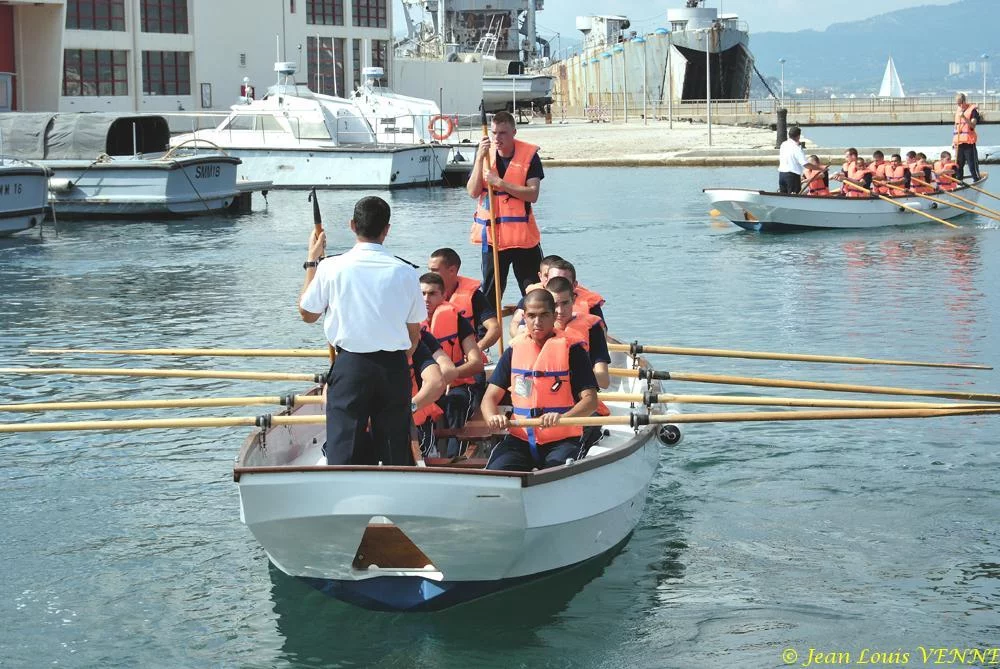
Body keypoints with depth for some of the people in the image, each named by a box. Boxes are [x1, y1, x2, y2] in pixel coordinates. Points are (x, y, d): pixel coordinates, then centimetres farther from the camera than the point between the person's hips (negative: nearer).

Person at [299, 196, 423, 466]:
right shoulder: (405, 272, -3)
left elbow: (307, 314, 9)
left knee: (342, 447, 2)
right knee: (395, 451, 9)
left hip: (350, 365, -1)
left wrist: (312, 260, 15)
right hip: (394, 368, 1)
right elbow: (414, 334, 5)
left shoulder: (331, 267, -7)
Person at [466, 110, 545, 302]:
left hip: (523, 236, -3)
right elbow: (473, 192, -5)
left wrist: (500, 183, -20)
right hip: (491, 235, 3)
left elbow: (532, 194, -14)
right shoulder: (485, 154, 5)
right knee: (489, 295, 9)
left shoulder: (529, 155, -5)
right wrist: (480, 158, -14)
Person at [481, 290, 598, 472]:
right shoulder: (514, 350, 11)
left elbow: (590, 400, -7)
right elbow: (491, 397, 9)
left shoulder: (571, 350, 1)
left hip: (562, 439, -2)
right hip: (520, 438, 2)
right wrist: (493, 418, -16)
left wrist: (563, 417, -28)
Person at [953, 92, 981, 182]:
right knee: (958, 165, 9)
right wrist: (953, 141, 16)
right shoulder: (958, 110, 15)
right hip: (959, 142, 6)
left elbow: (973, 125, -16)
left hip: (969, 142, -6)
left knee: (972, 165, -6)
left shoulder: (972, 109, -5)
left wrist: (964, 117, -29)